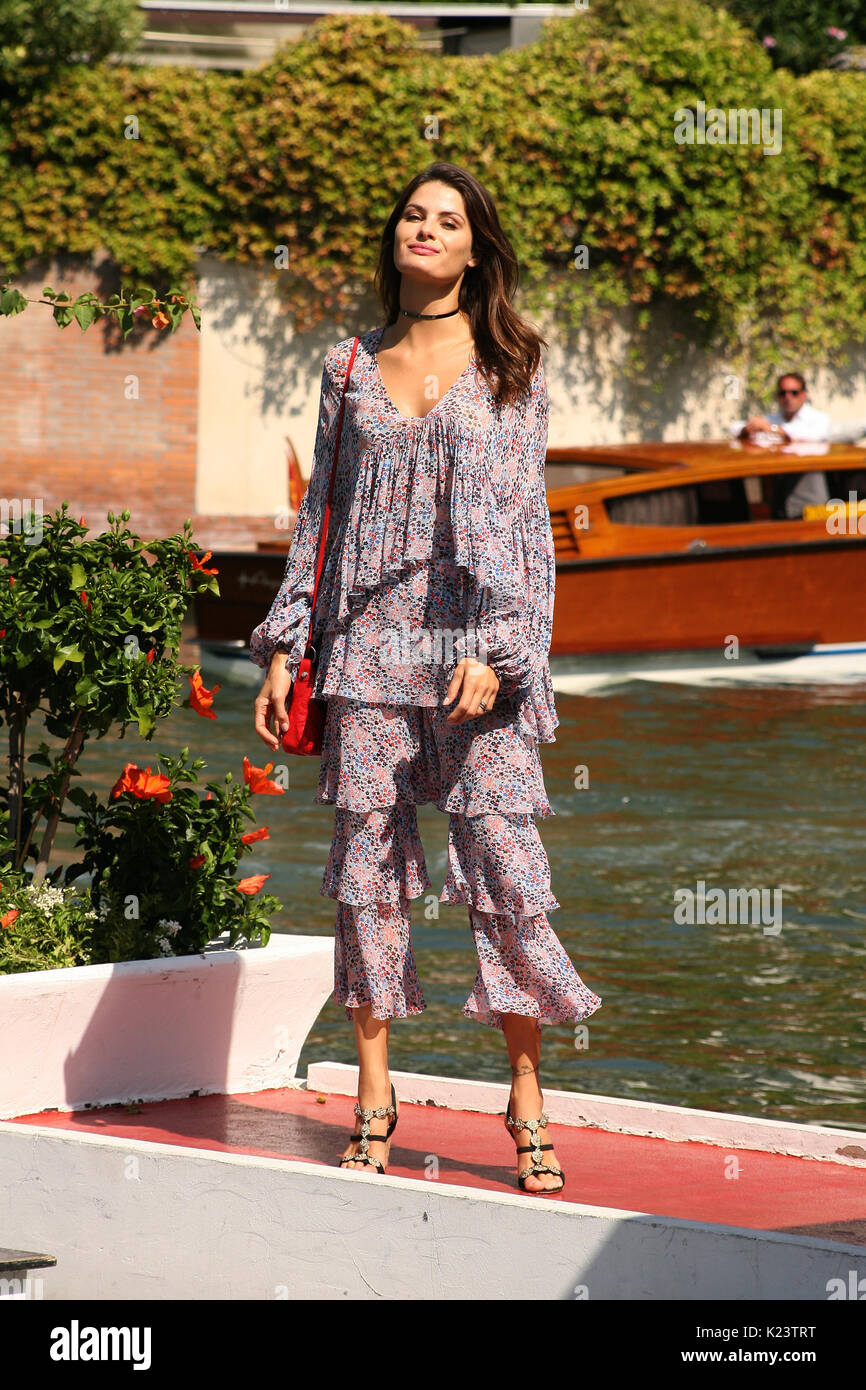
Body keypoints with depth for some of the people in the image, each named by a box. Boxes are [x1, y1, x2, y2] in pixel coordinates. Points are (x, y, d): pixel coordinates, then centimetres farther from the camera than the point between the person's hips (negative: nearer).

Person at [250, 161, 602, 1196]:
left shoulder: (509, 368, 5)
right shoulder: (352, 367, 13)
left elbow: (521, 517, 0)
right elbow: (320, 511, 16)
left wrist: (496, 650, -11)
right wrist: (284, 646, 9)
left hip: (474, 641, -3)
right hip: (369, 642, 3)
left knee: (504, 858, -8)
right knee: (367, 856, 1)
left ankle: (526, 1100, 1)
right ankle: (373, 1095, 9)